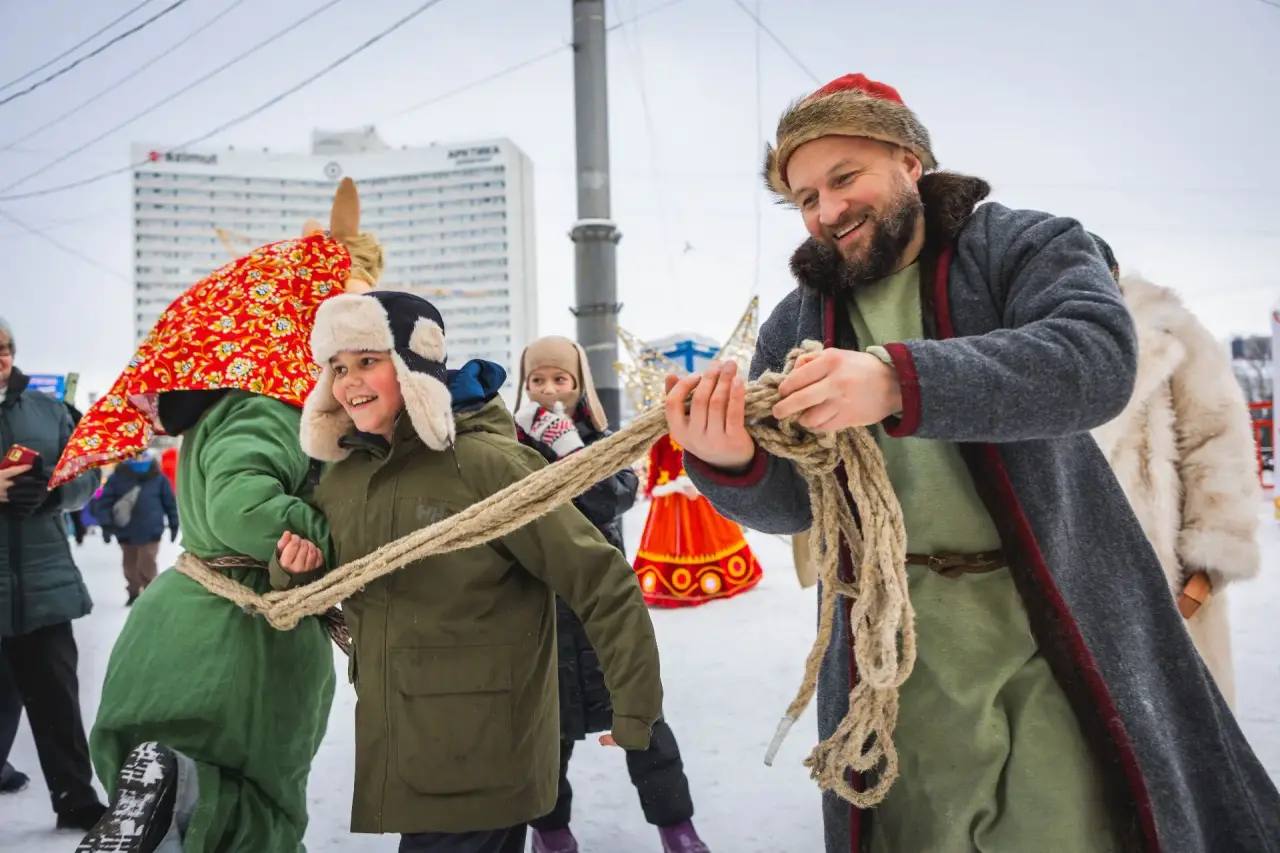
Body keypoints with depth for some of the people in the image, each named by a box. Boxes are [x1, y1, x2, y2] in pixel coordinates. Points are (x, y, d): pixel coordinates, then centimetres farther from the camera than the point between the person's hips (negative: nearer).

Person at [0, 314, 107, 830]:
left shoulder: (47, 409, 9)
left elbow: (83, 480, 8)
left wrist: (49, 489, -13)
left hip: (44, 584, 3)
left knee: (56, 696, 10)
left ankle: (75, 798, 20)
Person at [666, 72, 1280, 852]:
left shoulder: (1023, 246, -1)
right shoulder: (795, 326, 7)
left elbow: (1099, 355, -22)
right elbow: (789, 501, -1)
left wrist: (898, 381, -36)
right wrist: (733, 465, -25)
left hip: (1059, 622, -1)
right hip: (895, 648, 2)